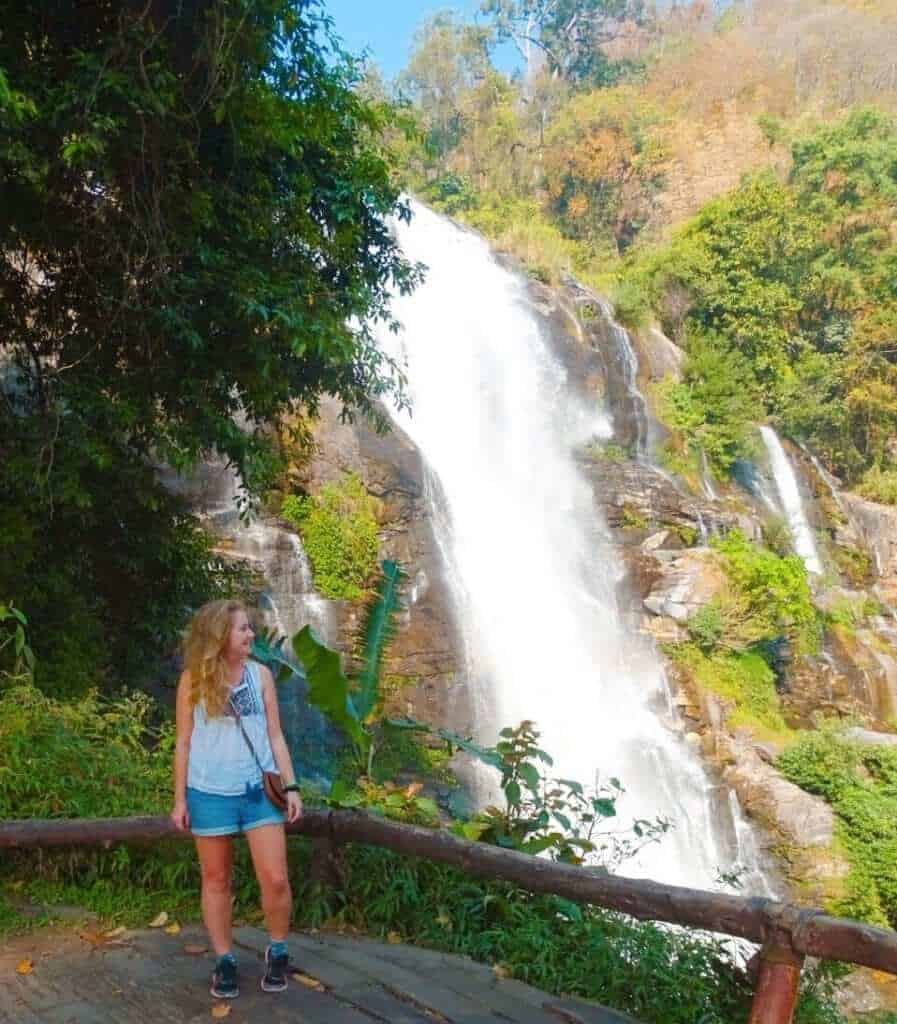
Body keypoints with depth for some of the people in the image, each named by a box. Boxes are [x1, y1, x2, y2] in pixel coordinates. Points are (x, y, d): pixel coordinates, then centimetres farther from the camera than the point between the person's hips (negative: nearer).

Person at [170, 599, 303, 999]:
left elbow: (275, 735, 5)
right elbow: (183, 742, 3)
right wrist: (180, 798, 2)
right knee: (216, 880, 10)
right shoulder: (193, 679, -3)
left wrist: (291, 786, 0)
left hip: (259, 790, 1)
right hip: (210, 794, -1)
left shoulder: (260, 674, 1)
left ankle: (277, 952, 23)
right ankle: (224, 961, 27)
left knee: (275, 879, 0)